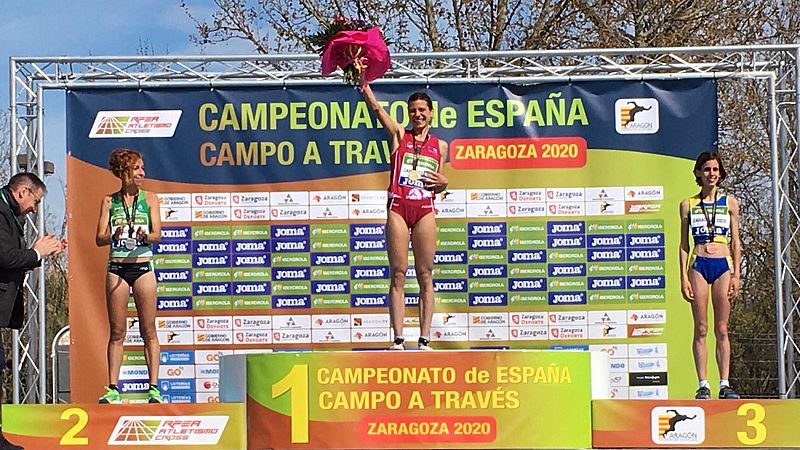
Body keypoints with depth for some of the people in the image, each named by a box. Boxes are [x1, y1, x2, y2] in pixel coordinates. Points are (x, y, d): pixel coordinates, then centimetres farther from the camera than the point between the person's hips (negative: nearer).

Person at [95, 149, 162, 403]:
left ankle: (154, 388, 1)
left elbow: (157, 234, -3)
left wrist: (146, 236, -25)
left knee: (149, 331, 0)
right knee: (117, 332, 3)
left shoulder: (149, 198, 7)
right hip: (117, 268, 1)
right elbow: (99, 239, 2)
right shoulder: (109, 201, 8)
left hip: (143, 266, -1)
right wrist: (114, 236, -19)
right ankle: (113, 389, 7)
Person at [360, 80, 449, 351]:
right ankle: (398, 339, -4)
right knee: (398, 274, -3)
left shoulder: (440, 145, 16)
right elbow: (376, 108, -2)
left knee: (425, 275, 0)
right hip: (398, 208, -1)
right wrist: (364, 85, -15)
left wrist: (443, 183, 1)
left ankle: (425, 339, 0)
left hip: (425, 209, 1)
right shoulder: (399, 135, 11)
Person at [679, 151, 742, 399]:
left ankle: (725, 384, 4)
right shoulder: (688, 204, 7)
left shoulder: (730, 202, 8)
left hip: (723, 265, 0)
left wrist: (736, 275, 0)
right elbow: (684, 244, 7)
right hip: (699, 265, 0)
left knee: (722, 329, 1)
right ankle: (703, 385, 2)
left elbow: (735, 242, 8)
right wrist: (684, 277, -1)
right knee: (701, 329, -1)